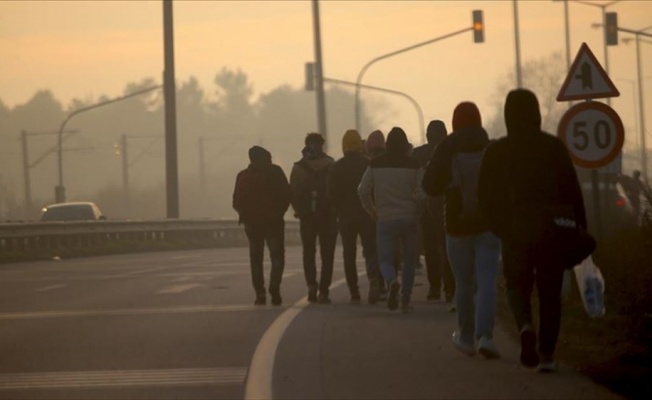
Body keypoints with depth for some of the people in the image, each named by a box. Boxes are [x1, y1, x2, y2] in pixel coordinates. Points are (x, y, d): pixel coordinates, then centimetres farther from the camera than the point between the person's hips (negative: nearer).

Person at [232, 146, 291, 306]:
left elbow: (237, 202, 0)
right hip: (274, 221, -2)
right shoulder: (275, 172, -2)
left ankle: (260, 294, 1)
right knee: (277, 256, 4)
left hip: (252, 222, 2)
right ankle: (274, 287, -19)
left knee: (256, 259, 9)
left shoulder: (243, 176, 3)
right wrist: (280, 212, 7)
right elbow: (286, 195, -5)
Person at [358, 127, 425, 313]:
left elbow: (363, 190, -2)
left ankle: (392, 281, -29)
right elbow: (421, 194, -8)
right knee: (409, 259, 14)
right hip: (409, 218, 0)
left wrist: (371, 210, 12)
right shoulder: (413, 164, -3)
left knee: (385, 259, 4)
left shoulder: (376, 164, -1)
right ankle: (405, 301, 13)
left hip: (385, 219, 0)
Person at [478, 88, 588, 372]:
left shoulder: (497, 152, -3)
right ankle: (546, 354, 5)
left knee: (517, 286, 13)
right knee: (550, 292, 10)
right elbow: (572, 191, -4)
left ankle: (525, 327, -18)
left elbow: (485, 195, 1)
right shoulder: (554, 147, -4)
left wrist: (500, 227, 15)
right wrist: (579, 230, 2)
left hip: (516, 232, 0)